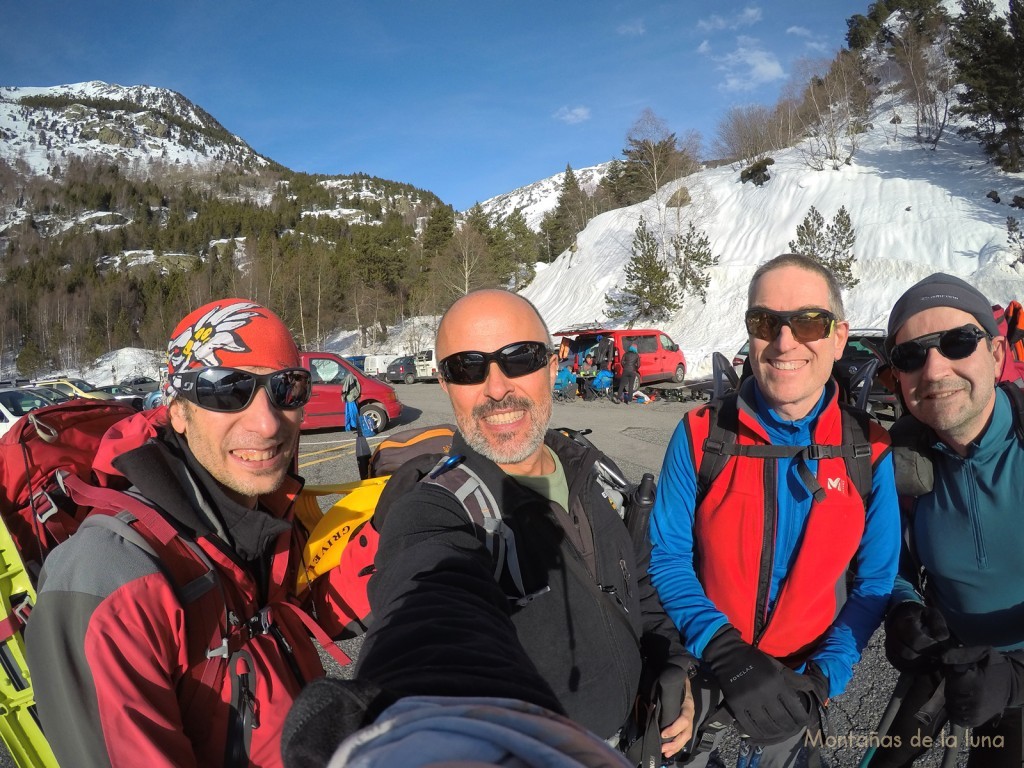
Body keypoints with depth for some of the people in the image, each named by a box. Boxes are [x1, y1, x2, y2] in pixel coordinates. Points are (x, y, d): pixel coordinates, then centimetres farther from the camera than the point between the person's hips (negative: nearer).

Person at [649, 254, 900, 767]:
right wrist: (727, 654, -27)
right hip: (702, 670, 0)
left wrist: (822, 678, -17)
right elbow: (667, 557, -14)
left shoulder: (870, 453, -13)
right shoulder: (700, 435, -16)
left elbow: (874, 581, -5)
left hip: (794, 681, 1)